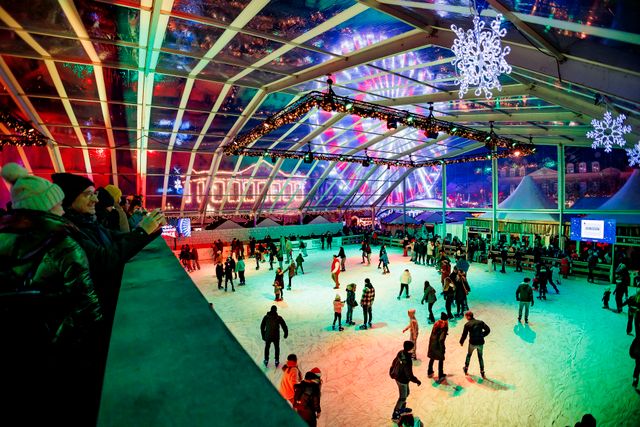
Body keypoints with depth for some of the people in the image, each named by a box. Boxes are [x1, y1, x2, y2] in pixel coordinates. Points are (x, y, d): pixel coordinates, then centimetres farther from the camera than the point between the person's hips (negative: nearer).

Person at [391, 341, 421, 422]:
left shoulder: (400, 353, -12)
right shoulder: (407, 361, -37)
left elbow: (394, 362, 5)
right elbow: (410, 376, -29)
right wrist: (418, 381, -12)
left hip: (398, 377, 8)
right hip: (403, 381, -8)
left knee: (406, 392, 29)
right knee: (402, 397, 14)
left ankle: (402, 408, 50)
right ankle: (395, 415, 29)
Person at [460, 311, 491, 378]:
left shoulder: (467, 324, -7)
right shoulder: (480, 322, 2)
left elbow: (464, 334, -5)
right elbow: (488, 330, -3)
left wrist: (461, 342, 10)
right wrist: (482, 335, 10)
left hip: (472, 343, -2)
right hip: (480, 343, 2)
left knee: (469, 355, 21)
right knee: (480, 357, 19)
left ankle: (466, 369, 28)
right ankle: (482, 372, 21)